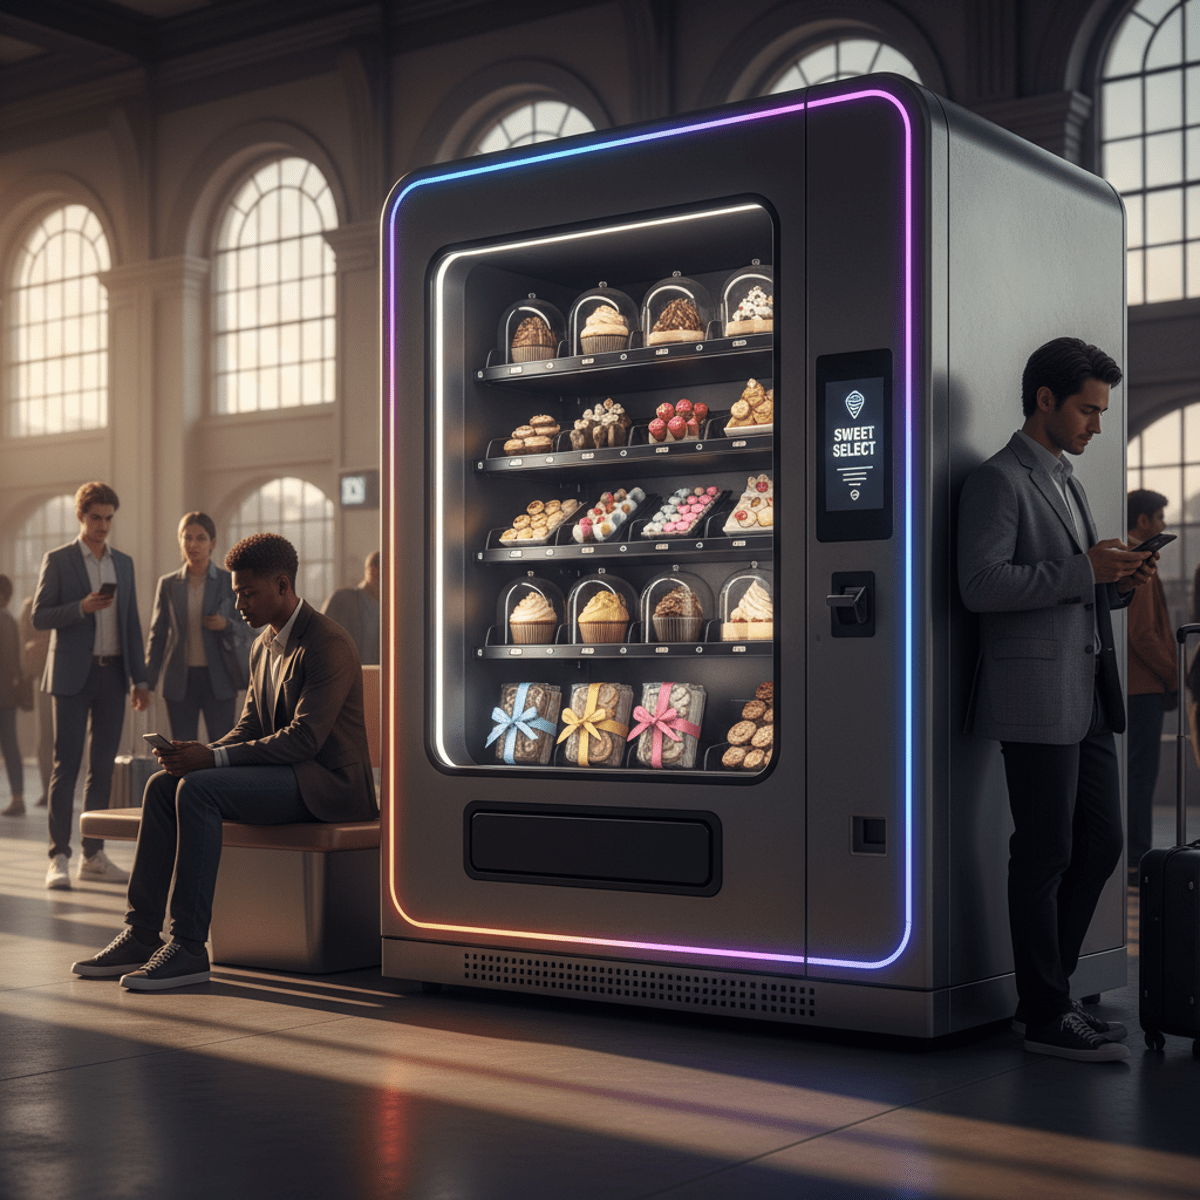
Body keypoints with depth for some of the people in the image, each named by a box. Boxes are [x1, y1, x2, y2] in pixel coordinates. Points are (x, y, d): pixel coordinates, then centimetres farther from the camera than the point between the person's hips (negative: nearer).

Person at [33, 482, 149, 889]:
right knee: (66, 765, -6)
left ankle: (93, 856, 11)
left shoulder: (123, 563, 14)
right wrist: (81, 607, -19)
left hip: (113, 675, 5)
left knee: (103, 767, 6)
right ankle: (59, 857, -5)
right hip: (73, 676, -5)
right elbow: (39, 617, -4)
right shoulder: (58, 561, 0)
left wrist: (139, 679, 9)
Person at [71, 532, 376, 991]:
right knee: (162, 785, -5)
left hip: (326, 781, -9)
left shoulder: (327, 643, -16)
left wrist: (212, 759, -26)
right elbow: (250, 726, 17)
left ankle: (189, 947, -24)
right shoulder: (263, 645, 14)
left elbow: (304, 738, -24)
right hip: (283, 772, 9)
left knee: (198, 789, -27)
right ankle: (142, 933, -5)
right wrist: (200, 752, -5)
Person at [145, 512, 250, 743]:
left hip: (217, 679, -2)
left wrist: (226, 625, -16)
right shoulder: (168, 585, 8)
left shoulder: (230, 583, 3)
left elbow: (246, 630, 6)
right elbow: (158, 634, 12)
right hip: (180, 680, 2)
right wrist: (148, 681, 6)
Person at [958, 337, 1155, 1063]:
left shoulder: (1069, 484, 21)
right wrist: (1082, 572, -19)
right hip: (1037, 699, -9)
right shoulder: (999, 481, -8)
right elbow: (980, 585, -19)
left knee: (1102, 845, 11)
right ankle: (1045, 1016, 8)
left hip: (1088, 698, 9)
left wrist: (1120, 585, 5)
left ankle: (1047, 995, 22)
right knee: (1045, 855, -2)